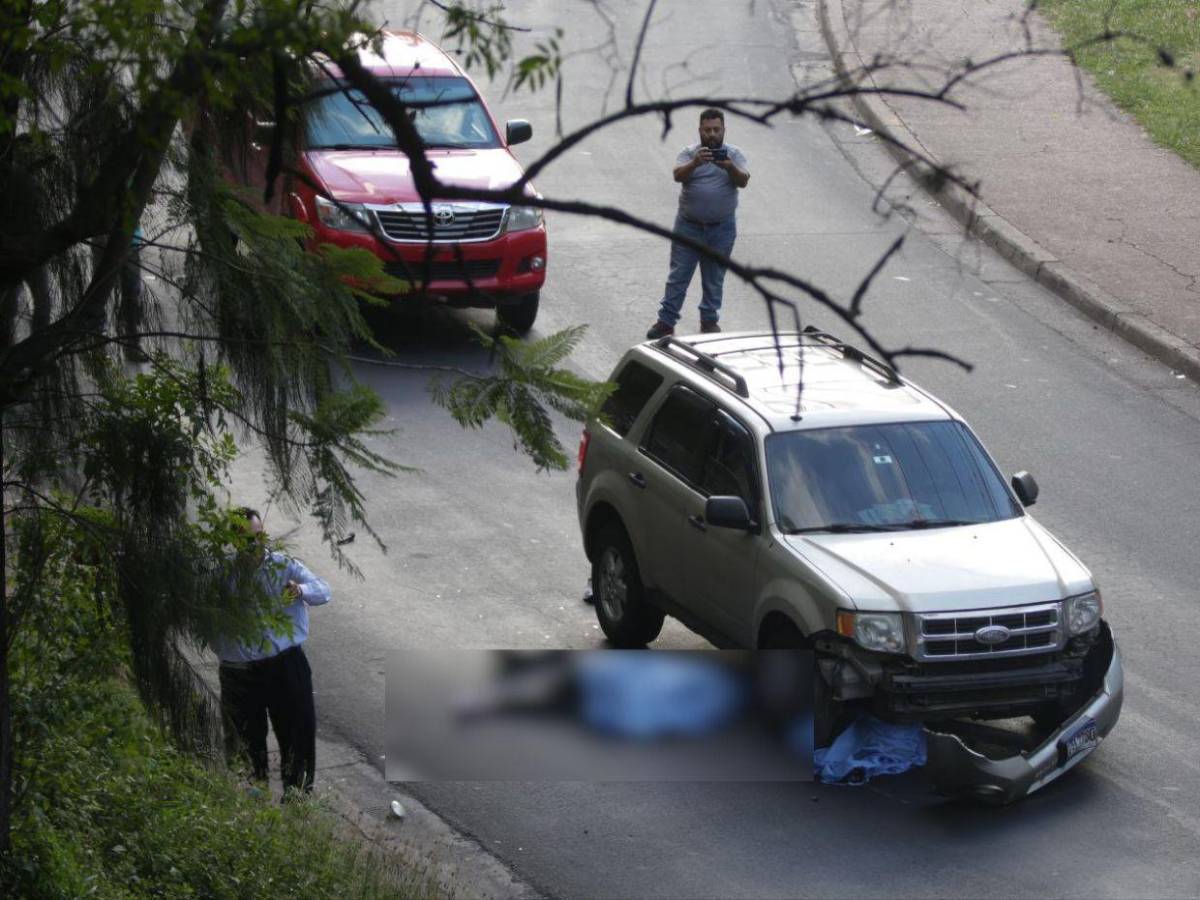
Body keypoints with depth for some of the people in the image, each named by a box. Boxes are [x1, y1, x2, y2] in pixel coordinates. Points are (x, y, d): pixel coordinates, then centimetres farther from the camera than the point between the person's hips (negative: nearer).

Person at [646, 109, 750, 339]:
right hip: (688, 225, 0)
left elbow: (743, 181, -15)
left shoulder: (734, 155, 0)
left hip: (721, 228, 0)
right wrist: (695, 163, -38)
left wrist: (731, 168, -36)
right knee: (678, 275, 1)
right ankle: (666, 321, 4)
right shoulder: (689, 153, -1)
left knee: (714, 278, 10)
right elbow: (678, 175, -18)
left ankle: (710, 320, 21)